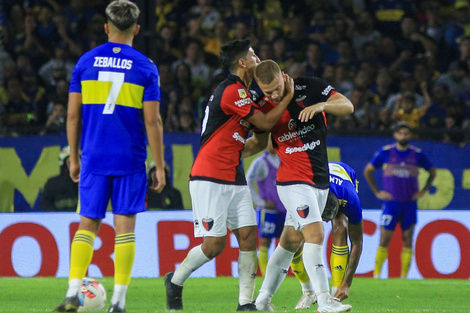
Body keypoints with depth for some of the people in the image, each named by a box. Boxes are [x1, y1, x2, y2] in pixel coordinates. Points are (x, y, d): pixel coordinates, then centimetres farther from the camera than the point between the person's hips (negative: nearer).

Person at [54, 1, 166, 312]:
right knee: (125, 228, 2)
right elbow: (152, 121, -5)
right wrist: (159, 166, 1)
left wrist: (74, 158, 14)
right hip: (130, 159, -2)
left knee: (87, 225, 7)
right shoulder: (145, 67, -2)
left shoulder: (85, 62, 5)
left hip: (94, 158, 2)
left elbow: (73, 114, 5)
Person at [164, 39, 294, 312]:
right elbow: (265, 123, -12)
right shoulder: (232, 91, -14)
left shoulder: (242, 92, 17)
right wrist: (289, 95, -3)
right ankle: (176, 281, 13)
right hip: (210, 179, -9)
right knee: (214, 245, -10)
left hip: (234, 180, 9)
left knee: (249, 237, -2)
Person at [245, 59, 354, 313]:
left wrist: (322, 105, -27)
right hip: (293, 180, -3)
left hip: (320, 180, 3)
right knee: (315, 234, -19)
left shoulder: (310, 87, -5)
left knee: (292, 241, 10)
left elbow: (347, 106, -9)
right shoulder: (264, 108, -3)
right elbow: (260, 141, 14)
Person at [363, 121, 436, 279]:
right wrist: (377, 192, 4)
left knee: (407, 241, 2)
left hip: (410, 204, 2)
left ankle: (404, 276, 7)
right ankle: (376, 275, -1)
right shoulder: (385, 152, 0)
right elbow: (368, 171, 9)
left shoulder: (417, 154, 4)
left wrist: (423, 191, 9)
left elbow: (432, 171, 19)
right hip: (391, 203, -2)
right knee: (384, 240, -7)